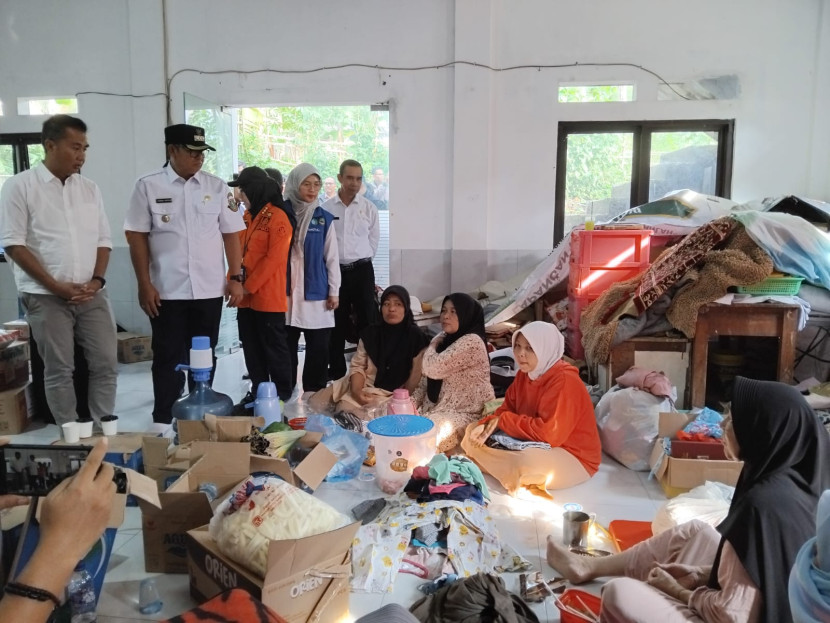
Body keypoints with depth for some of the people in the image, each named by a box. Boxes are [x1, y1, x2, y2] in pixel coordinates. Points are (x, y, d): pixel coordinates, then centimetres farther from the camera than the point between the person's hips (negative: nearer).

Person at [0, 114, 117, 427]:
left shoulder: (90, 189, 10)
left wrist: (97, 279, -4)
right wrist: (56, 286, -13)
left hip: (91, 294, 4)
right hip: (45, 296, -4)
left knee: (106, 364, 3)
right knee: (59, 369, 3)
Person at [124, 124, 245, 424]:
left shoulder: (217, 187, 4)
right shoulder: (148, 186, -1)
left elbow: (231, 235, 6)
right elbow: (136, 237, -1)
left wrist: (235, 278, 0)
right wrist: (144, 284, -6)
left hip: (209, 290, 2)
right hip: (167, 292, -2)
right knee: (168, 357, 7)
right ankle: (164, 421, 18)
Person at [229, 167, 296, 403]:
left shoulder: (278, 217, -12)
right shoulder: (247, 217, 13)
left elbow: (274, 259, -17)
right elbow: (239, 251, 15)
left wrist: (249, 286, -16)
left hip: (268, 297, -8)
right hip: (247, 297, 8)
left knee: (274, 346, 2)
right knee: (251, 347, 14)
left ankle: (282, 394, 15)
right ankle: (258, 391, 26)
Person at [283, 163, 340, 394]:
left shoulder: (324, 218, 4)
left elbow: (332, 258, 4)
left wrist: (334, 291, 0)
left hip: (316, 293, 0)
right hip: (286, 291, 0)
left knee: (319, 350, 4)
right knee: (286, 348, 8)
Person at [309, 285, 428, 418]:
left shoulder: (416, 338, -9)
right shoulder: (370, 333, 4)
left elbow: (415, 378, -9)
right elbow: (357, 366, 2)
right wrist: (356, 391, -16)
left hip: (390, 395, -5)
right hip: (363, 387, 5)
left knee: (348, 410, -26)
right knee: (315, 403, -5)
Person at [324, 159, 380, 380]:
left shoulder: (368, 208, 2)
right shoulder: (326, 208, -1)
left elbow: (373, 240, 8)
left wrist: (359, 260, 7)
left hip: (362, 270, 0)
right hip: (334, 270, 0)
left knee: (367, 321, 0)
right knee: (336, 323, 7)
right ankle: (336, 371, 18)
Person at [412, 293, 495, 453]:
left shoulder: (471, 342, -16)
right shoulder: (446, 340, 15)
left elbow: (433, 368, -23)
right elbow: (426, 381, 14)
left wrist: (433, 344, -3)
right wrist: (412, 403, -3)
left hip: (465, 414, -8)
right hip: (438, 410, 9)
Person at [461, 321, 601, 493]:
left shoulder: (564, 381, -25)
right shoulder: (525, 374, 2)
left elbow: (548, 434, -31)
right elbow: (507, 410, 7)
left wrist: (503, 421, -20)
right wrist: (488, 426, -16)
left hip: (574, 458, -8)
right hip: (536, 445, 9)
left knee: (523, 462, -41)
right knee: (473, 432, 3)